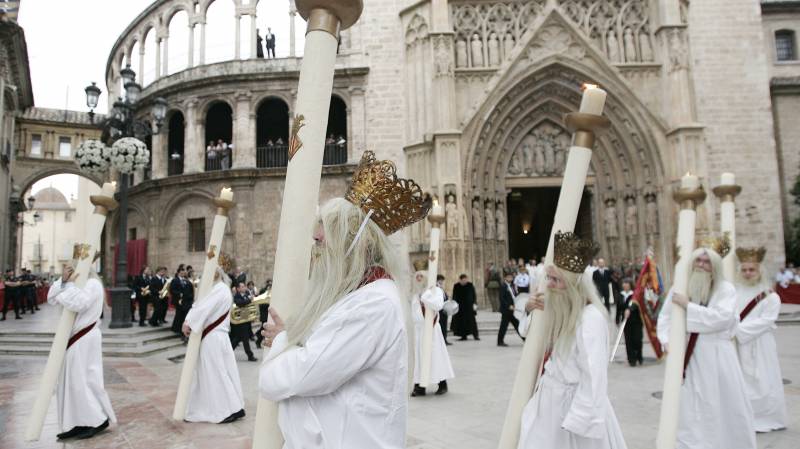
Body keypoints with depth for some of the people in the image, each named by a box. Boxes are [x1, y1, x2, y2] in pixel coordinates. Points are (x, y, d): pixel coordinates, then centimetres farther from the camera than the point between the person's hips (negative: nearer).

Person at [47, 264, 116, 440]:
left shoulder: (93, 284, -15)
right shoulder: (75, 282, 10)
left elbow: (76, 303, -30)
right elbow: (52, 299, 1)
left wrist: (69, 284, -18)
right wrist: (63, 280, -12)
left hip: (84, 340, -9)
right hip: (73, 338, 9)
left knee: (83, 380, -3)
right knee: (71, 381, 11)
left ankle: (99, 420, 9)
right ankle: (78, 423, 18)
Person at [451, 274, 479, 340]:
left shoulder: (470, 285, -1)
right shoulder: (456, 286, 2)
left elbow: (474, 295, 3)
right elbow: (454, 297, 6)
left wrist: (474, 303, -5)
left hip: (469, 305, -1)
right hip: (459, 306, 1)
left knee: (471, 320, -5)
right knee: (461, 321, 0)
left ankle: (475, 335, 0)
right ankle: (463, 336, 8)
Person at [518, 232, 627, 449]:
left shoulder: (591, 318, -23)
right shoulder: (562, 311, 5)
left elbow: (593, 377, -24)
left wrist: (577, 422, -21)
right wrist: (545, 313, 2)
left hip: (576, 405, -8)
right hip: (551, 401, 8)